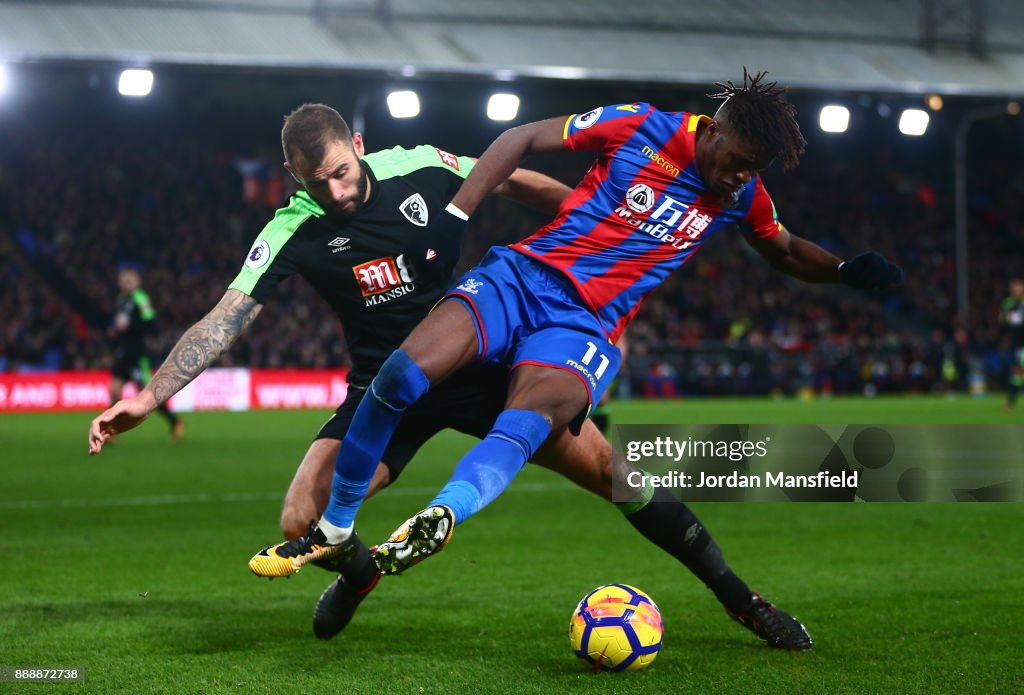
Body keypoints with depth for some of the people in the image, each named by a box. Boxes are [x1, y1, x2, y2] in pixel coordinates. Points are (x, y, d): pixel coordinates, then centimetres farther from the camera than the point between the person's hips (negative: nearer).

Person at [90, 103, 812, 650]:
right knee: (303, 524, -17)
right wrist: (149, 397, -24)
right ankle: (360, 570, 23)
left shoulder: (422, 169, -11)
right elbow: (225, 320, -15)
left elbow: (516, 181, 5)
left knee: (604, 463, -12)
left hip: (483, 363, 0)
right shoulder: (295, 232, -13)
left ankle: (736, 595, 3)